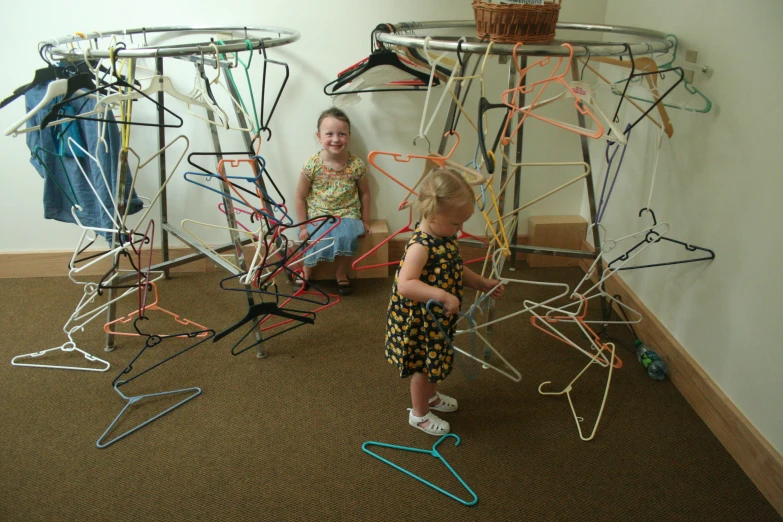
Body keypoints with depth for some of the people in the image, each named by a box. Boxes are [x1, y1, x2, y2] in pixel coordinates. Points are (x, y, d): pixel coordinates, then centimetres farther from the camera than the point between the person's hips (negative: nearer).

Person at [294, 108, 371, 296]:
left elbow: (364, 193, 5)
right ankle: (306, 272, 9)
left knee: (346, 236, -29)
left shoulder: (356, 165, -9)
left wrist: (365, 222, 7)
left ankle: (341, 273, 0)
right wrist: (303, 226, -3)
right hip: (318, 216, 0)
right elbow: (300, 197, -3)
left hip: (347, 215, 0)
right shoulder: (312, 165, -12)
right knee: (318, 240, -24)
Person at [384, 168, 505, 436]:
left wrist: (482, 283, 7)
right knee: (424, 366, 11)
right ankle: (419, 414, 32)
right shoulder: (420, 247, -32)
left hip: (439, 318, 9)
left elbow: (456, 269, 15)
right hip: (419, 321, -9)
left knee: (434, 363, 28)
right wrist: (442, 295, -47)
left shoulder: (446, 237, -2)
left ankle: (431, 396, 53)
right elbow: (404, 284, -42)